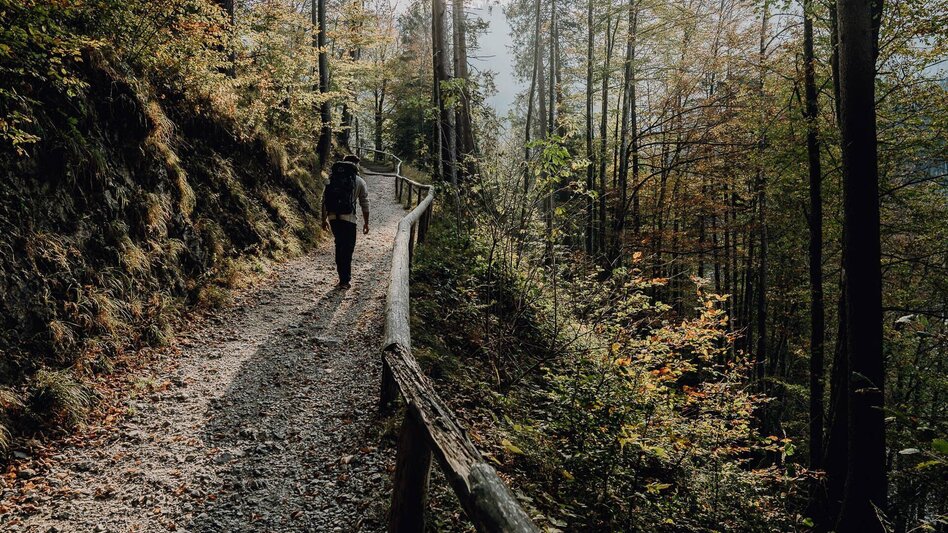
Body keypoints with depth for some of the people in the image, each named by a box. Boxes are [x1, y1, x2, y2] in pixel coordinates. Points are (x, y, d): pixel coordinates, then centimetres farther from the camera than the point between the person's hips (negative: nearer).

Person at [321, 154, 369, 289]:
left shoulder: (332, 178, 12)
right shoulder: (359, 181, 4)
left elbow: (324, 200, 11)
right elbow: (365, 204, 5)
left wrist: (324, 219, 18)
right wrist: (366, 223, 13)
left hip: (332, 217, 4)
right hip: (348, 218, -4)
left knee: (339, 245, 19)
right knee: (347, 248, 4)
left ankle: (344, 276, 26)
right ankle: (344, 280, 5)